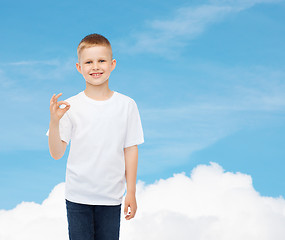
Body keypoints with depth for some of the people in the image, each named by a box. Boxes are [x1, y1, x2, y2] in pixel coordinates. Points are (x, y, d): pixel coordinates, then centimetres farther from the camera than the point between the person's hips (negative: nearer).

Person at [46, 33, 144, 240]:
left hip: (111, 198, 0)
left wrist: (131, 192, 2)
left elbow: (131, 150, 2)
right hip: (78, 196, 0)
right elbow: (57, 153, -5)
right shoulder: (71, 106, -4)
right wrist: (54, 122, -20)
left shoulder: (127, 105, -2)